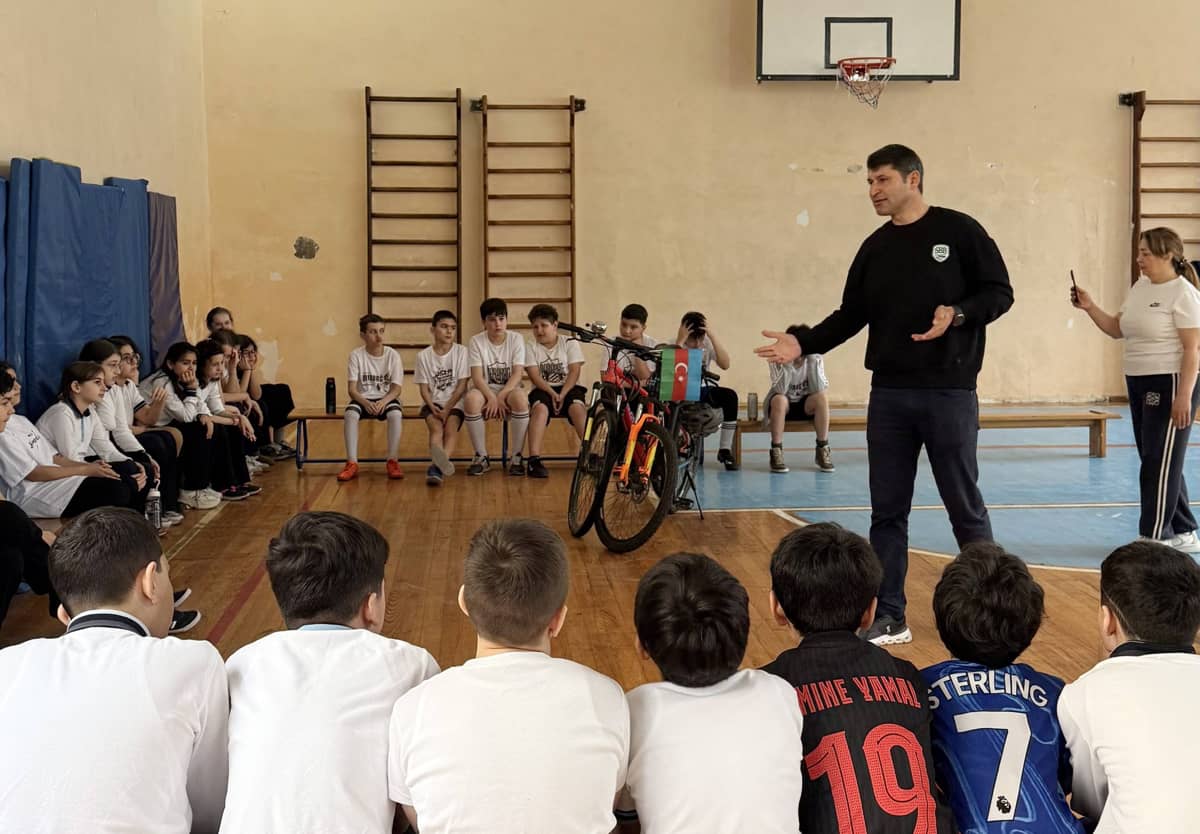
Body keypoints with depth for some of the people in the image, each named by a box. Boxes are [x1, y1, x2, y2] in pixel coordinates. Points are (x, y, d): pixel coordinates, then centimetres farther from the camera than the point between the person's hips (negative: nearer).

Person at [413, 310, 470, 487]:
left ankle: (437, 466, -54)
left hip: (454, 403, -1)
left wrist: (447, 409, -14)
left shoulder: (461, 352, 0)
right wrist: (433, 408, -17)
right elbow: (424, 388, 2)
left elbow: (462, 386, -3)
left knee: (451, 427, -30)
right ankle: (441, 463, -55)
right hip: (432, 403, 1)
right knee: (436, 428, -29)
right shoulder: (424, 356, 3)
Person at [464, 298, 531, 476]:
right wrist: (492, 398, -27)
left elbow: (517, 374, -10)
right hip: (485, 389, 0)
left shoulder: (516, 339, -2)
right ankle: (481, 457, -18)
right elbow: (477, 376, -11)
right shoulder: (476, 341, -3)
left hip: (509, 389, 0)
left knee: (520, 398, -37)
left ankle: (517, 457, -22)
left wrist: (500, 396, -25)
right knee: (471, 399, -35)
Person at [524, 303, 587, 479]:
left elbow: (574, 371, -5)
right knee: (540, 408, -34)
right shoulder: (530, 347, 7)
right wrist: (552, 393, -20)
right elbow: (534, 375, -5)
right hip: (543, 390, 0)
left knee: (577, 407, -33)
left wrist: (562, 394, -20)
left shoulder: (570, 343, 6)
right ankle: (534, 460, -41)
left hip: (568, 388, 0)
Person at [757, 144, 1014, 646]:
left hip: (949, 392, -5)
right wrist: (804, 343, -2)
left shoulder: (958, 231, -3)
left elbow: (999, 293, -3)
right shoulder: (875, 248, 11)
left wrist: (957, 314, -21)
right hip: (889, 394, 5)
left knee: (965, 506, 4)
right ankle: (890, 617, 14)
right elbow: (851, 315, 12)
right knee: (887, 510, 6)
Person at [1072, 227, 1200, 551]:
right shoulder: (1140, 287, 11)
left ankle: (1153, 538, 1)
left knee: (1161, 463, -4)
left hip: (1169, 385, -9)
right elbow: (1117, 329, 18)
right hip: (1138, 384, 9)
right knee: (1157, 463, 13)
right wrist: (1089, 307, 4)